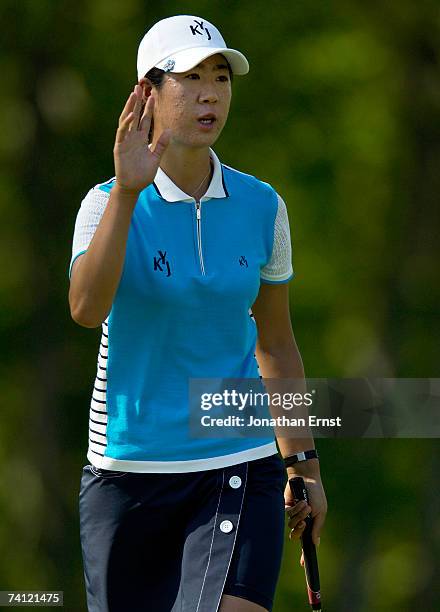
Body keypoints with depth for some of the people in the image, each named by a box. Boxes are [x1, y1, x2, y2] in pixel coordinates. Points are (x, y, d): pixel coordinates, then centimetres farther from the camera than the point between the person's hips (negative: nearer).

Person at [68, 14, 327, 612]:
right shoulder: (108, 203, -7)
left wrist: (304, 462, 18)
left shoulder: (262, 206, 3)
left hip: (240, 470, 1)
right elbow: (87, 310, -28)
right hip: (129, 470, -1)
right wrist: (127, 191, -37)